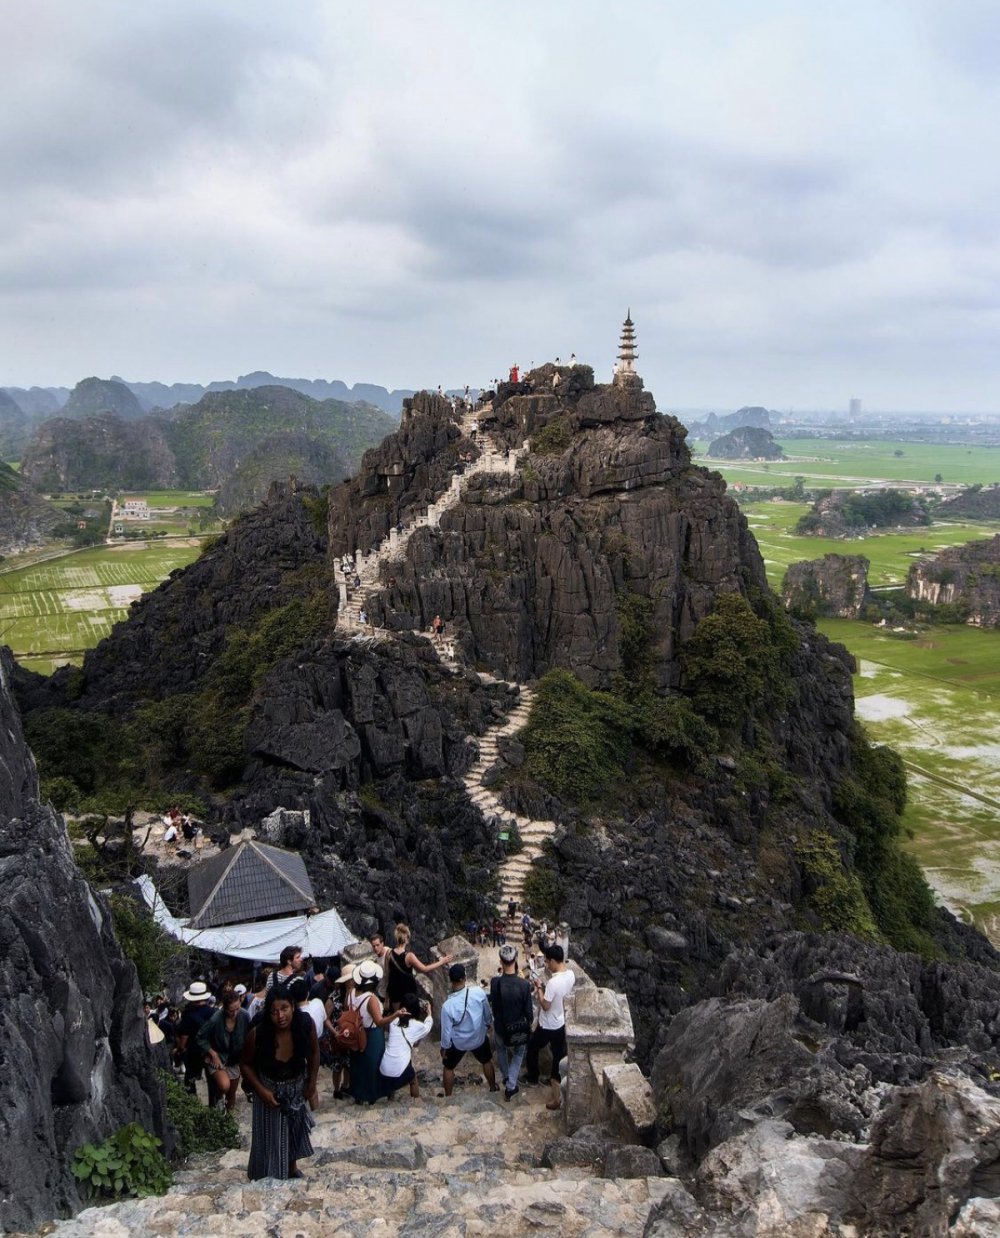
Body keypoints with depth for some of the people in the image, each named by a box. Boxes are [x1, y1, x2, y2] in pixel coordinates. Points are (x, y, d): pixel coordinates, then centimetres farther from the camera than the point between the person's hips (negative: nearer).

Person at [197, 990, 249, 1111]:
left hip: (234, 1059, 3)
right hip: (217, 1057, -3)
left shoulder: (244, 1017, -19)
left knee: (232, 1094, 14)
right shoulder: (216, 1019, -27)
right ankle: (220, 1097, 6)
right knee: (224, 1085, -28)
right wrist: (213, 1054, -18)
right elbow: (201, 1038, -13)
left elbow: (248, 1039, -4)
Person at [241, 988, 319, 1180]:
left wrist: (312, 1083, -4)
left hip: (296, 1086, 2)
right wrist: (261, 1090, -20)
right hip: (270, 1088, -2)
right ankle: (266, 1175, 37)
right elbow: (246, 1064, -14)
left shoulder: (305, 1024, -30)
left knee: (295, 1127, 24)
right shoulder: (257, 1035, -34)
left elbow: (314, 1053, -10)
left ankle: (292, 1165, 49)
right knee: (270, 1132, 12)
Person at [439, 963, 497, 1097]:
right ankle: (493, 1089, 48)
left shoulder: (448, 1005, -32)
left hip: (458, 1042, -2)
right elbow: (488, 1014, -8)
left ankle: (448, 1096, 38)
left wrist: (444, 1047, 0)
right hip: (479, 1037, 2)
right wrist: (488, 1025, 13)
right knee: (487, 1061, 30)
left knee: (448, 1067, 25)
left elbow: (446, 1031, -18)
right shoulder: (479, 992, -27)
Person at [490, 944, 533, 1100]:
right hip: (519, 1029, -1)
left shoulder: (495, 982, -23)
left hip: (500, 1027, 1)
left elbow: (493, 1004, -5)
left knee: (501, 1049, 34)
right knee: (518, 1054, 28)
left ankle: (506, 1077, 49)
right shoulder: (524, 984, -26)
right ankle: (510, 1087, 25)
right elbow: (528, 1011, -15)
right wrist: (530, 1022, 7)